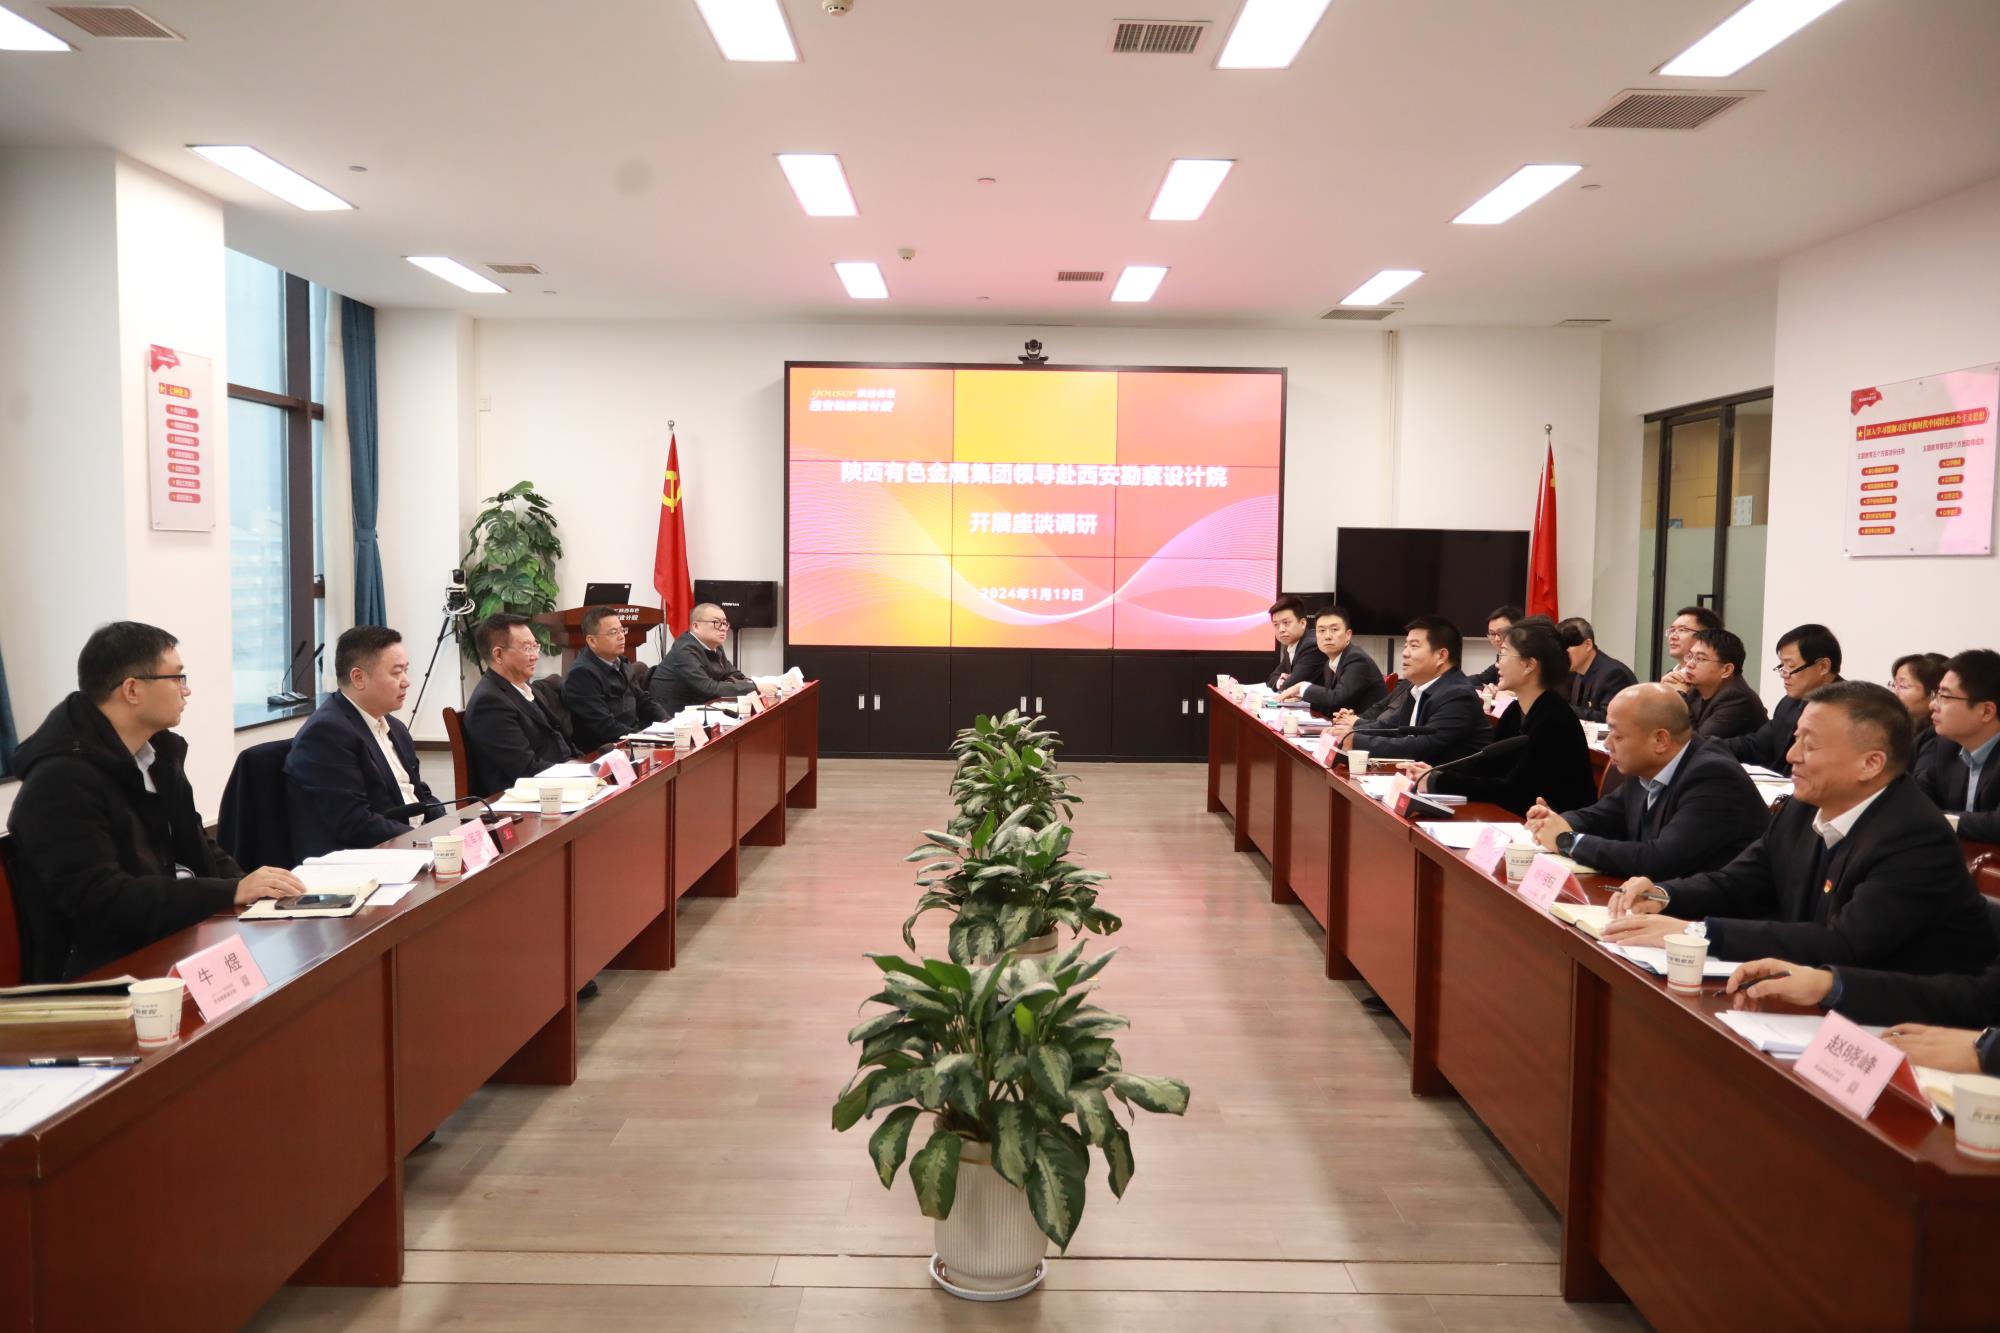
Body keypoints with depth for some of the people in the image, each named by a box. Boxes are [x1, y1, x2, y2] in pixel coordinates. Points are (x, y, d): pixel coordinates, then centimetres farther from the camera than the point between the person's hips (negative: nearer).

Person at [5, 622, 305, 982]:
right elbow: (102, 901, -24)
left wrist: (250, 888, -3)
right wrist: (232, 893, -25)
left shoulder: (159, 751, 10)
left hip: (180, 938, 8)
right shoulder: (61, 781, -17)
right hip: (108, 971, -8)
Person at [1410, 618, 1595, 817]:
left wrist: (1439, 782, -20)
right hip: (1524, 821, 7)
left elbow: (1512, 791, -23)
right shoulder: (1516, 710, 5)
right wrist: (1435, 773, -6)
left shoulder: (1553, 722, -21)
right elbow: (1489, 762, 10)